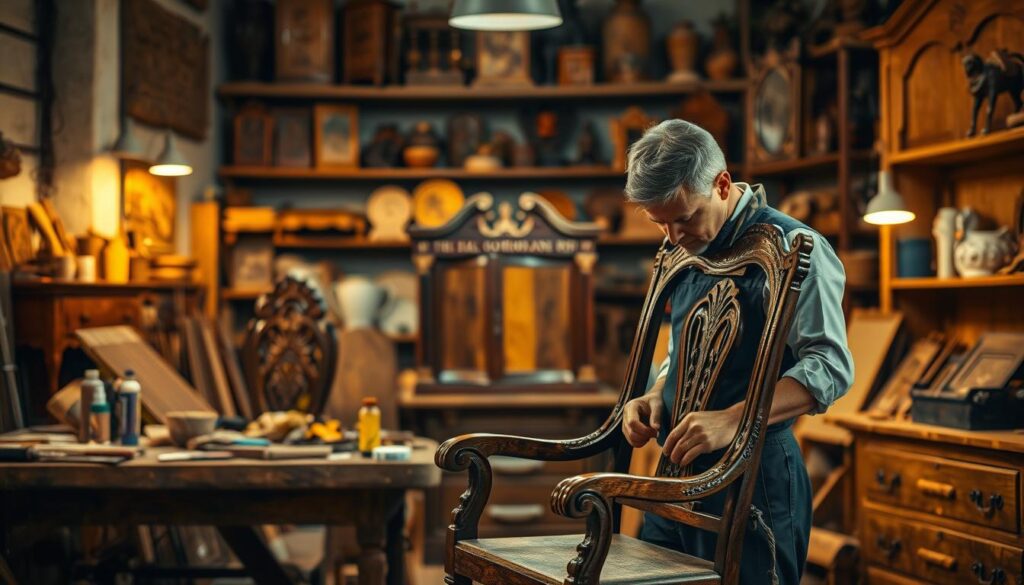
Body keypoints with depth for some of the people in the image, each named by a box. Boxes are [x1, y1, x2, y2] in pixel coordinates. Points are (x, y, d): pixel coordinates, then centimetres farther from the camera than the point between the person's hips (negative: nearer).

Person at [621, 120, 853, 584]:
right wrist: (655, 397, 4)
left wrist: (732, 419, -30)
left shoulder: (791, 247, -12)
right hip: (678, 476, 8)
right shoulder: (689, 251, 14)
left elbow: (830, 367, -19)